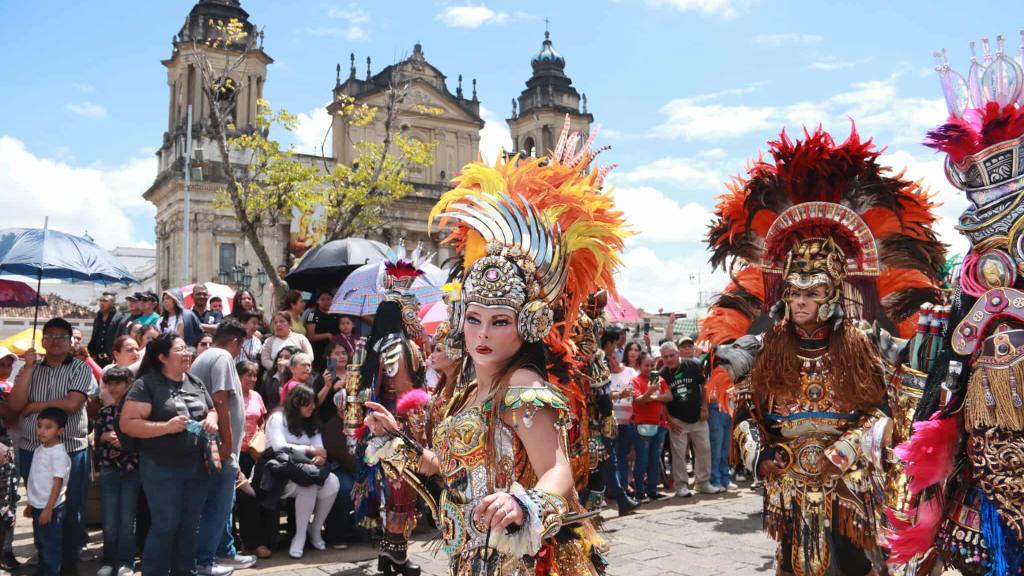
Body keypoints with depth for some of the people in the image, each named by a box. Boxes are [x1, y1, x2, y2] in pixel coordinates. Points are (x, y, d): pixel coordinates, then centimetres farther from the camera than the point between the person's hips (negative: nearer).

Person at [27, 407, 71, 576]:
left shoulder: (59, 454, -19)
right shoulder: (39, 450, 7)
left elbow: (58, 483, -19)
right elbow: (36, 481, 15)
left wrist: (48, 508, -20)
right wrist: (31, 505, 18)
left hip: (51, 508, -9)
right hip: (37, 506, 9)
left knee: (51, 546, 0)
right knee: (41, 544, 19)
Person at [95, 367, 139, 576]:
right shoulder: (104, 412, 9)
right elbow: (96, 442, 14)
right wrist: (104, 437, -6)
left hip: (132, 470, -3)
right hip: (109, 470, 3)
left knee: (127, 519, 0)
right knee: (109, 520, 5)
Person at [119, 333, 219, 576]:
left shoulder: (196, 383, 9)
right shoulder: (147, 384, -10)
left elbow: (211, 409, 21)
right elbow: (127, 423, -15)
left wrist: (211, 420, -2)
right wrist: (166, 427, -24)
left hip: (197, 466, 6)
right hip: (162, 469, -6)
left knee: (190, 525, 13)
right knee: (165, 525, -1)